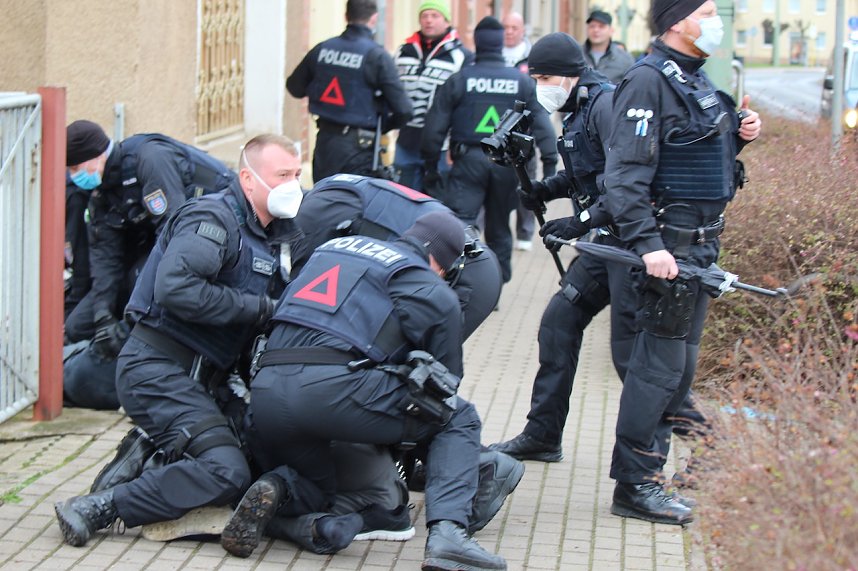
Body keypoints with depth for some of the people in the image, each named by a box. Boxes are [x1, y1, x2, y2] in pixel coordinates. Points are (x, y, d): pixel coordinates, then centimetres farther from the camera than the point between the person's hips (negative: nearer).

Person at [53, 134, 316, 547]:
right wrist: (259, 307, -20)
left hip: (202, 377, 9)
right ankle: (98, 509, -20)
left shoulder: (266, 237, 18)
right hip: (158, 369, -9)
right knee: (228, 472, -24)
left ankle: (149, 453, 11)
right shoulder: (213, 218, -11)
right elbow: (174, 288, -26)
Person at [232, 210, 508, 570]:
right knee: (459, 420, 14)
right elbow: (445, 378, 19)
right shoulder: (435, 295, 13)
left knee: (318, 490, 33)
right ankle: (447, 534, -7)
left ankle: (273, 492, -3)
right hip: (334, 388, -6)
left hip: (265, 395, 6)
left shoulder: (334, 246, 30)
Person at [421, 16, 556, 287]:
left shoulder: (458, 80, 1)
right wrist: (550, 163, 3)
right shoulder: (523, 82, 5)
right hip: (507, 163, 2)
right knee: (499, 227, 15)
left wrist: (430, 163, 9)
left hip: (469, 160, -2)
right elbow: (542, 125, 1)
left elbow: (435, 126, 1)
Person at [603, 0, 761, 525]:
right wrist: (648, 244, -29)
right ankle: (634, 486, 1)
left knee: (680, 362, 14)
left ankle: (646, 475, 23)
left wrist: (739, 135, 6)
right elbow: (625, 174, -21)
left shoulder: (696, 78, 15)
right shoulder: (650, 80, -14)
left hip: (703, 240, 10)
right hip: (670, 241, -10)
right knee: (661, 361, -6)